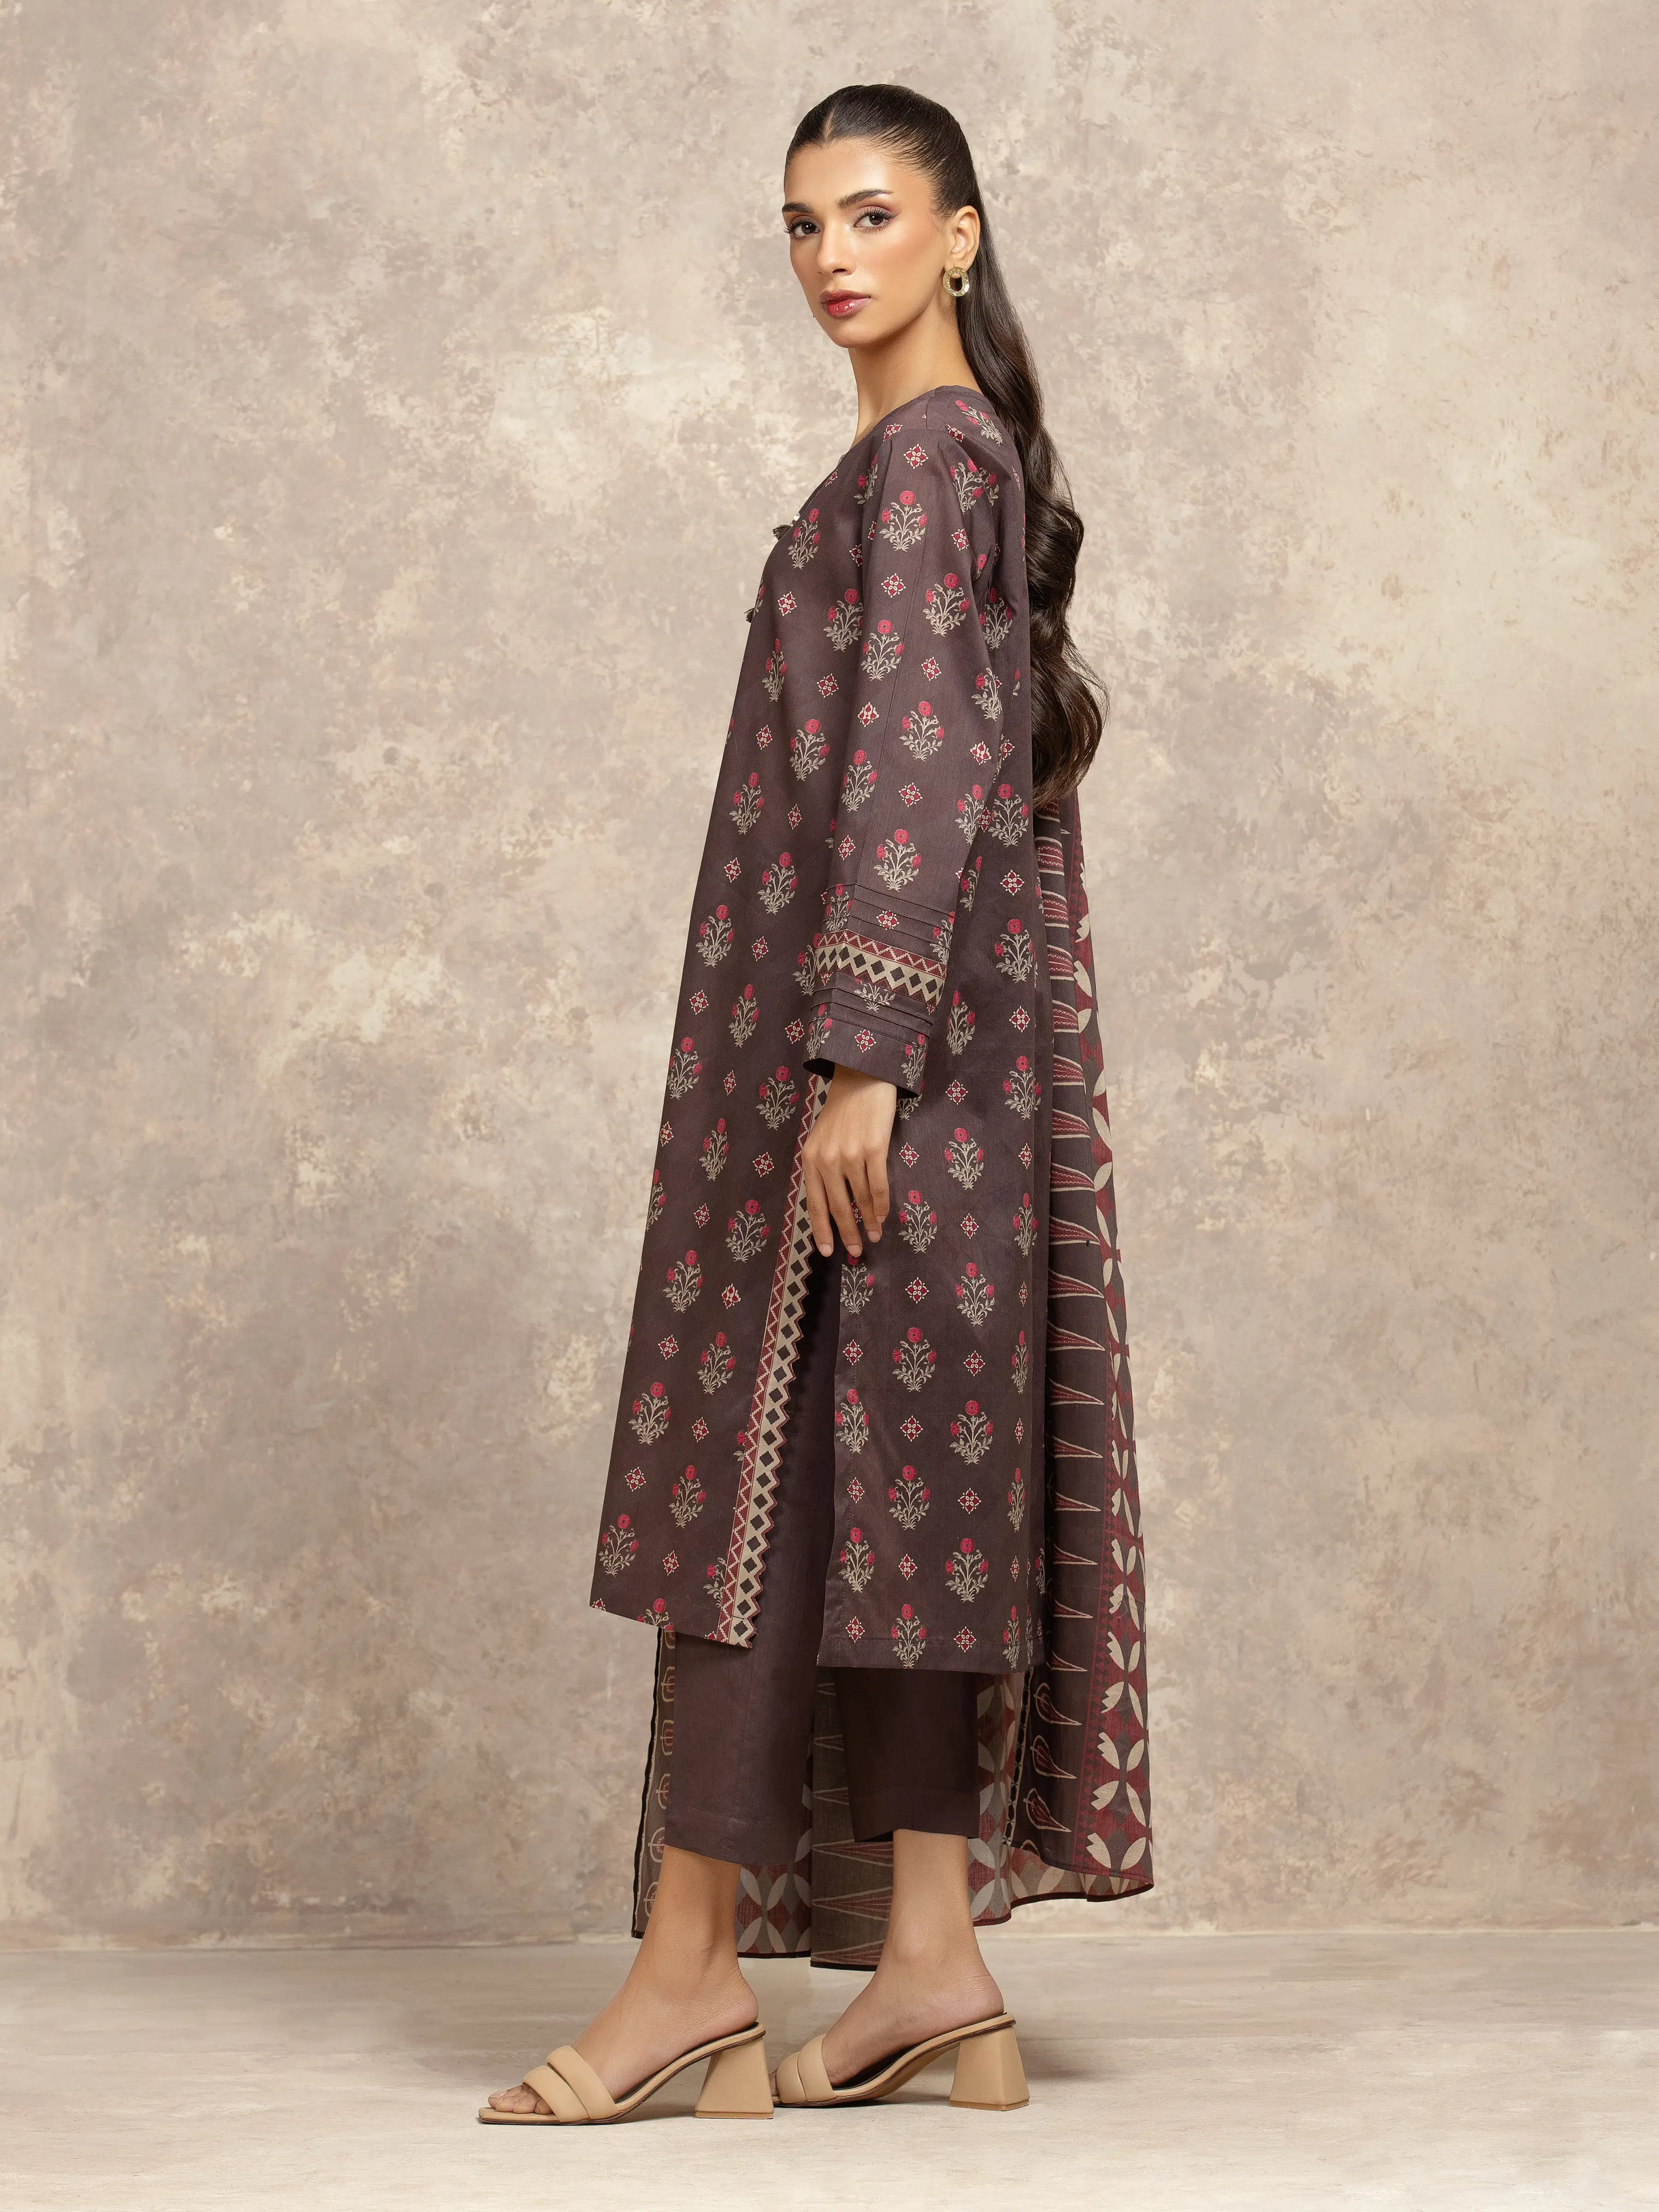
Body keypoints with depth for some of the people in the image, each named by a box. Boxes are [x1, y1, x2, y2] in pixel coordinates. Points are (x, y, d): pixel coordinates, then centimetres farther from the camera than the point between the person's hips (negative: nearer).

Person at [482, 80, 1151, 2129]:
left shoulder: (918, 459, -10)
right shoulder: (976, 454, 19)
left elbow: (917, 773, -19)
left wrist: (857, 1059, -22)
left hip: (862, 1027, -10)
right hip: (920, 1041, 10)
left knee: (766, 1467, -6)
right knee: (905, 1485, 7)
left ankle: (689, 1962, 0)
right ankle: (934, 1962, 8)